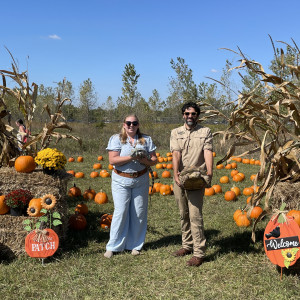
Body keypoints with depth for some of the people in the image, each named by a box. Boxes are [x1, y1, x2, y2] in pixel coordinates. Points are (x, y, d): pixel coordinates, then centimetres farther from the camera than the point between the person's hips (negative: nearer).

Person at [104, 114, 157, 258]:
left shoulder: (146, 140, 9)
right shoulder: (116, 139, 0)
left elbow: (154, 160, 6)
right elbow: (112, 160, -11)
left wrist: (143, 160, -15)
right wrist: (131, 157, -20)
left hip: (141, 180, 3)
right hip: (121, 180, -2)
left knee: (139, 212, 4)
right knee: (121, 211, -6)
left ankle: (135, 245, 18)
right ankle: (113, 246, 6)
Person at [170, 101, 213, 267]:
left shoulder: (205, 132, 6)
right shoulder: (176, 132, 10)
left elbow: (208, 153, -7)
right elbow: (176, 154, -4)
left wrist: (209, 173, -23)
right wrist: (176, 173, -20)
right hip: (180, 179, 4)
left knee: (195, 215, -9)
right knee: (183, 215, 12)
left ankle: (199, 253, -4)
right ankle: (187, 245, 27)